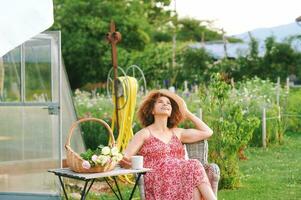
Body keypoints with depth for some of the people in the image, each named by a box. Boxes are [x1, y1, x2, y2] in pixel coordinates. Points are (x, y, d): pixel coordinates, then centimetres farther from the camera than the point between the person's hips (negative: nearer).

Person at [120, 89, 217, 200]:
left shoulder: (177, 133, 25)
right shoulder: (145, 134, 11)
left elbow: (207, 132, 26)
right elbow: (123, 159, 3)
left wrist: (187, 113, 29)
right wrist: (124, 161, -22)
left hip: (178, 179, 4)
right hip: (157, 182, -4)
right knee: (194, 166, -30)